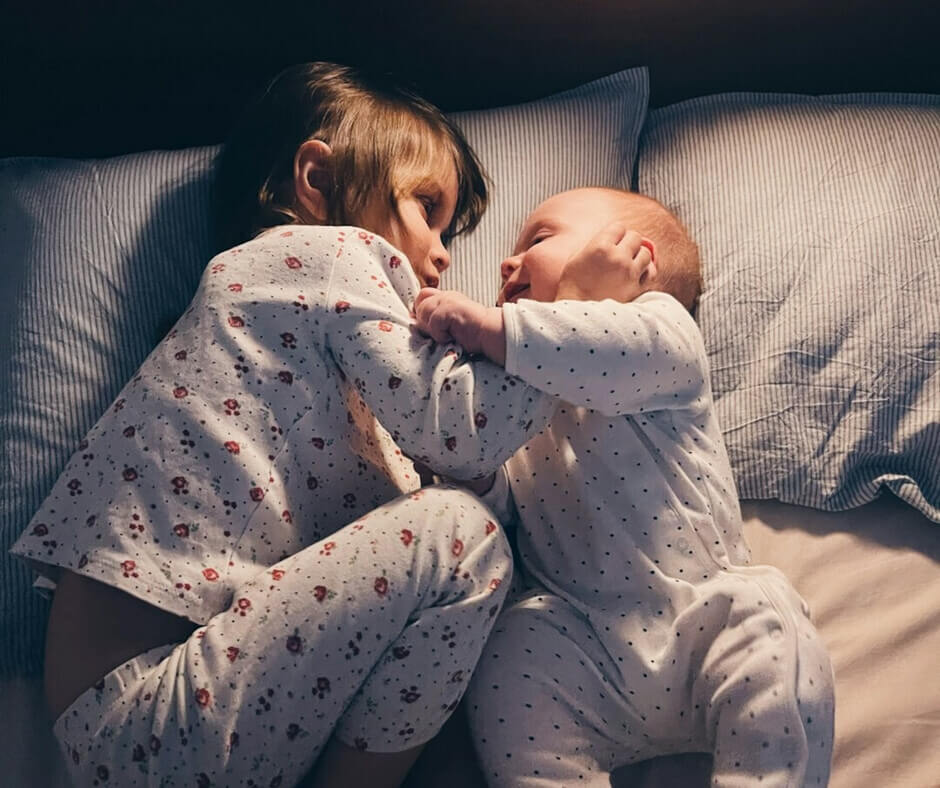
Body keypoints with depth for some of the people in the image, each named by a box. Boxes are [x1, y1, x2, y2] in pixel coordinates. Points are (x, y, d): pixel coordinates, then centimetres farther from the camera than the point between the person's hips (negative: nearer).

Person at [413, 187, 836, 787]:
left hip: (701, 610, -2)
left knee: (772, 633, -28)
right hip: (583, 641, 3)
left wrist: (491, 328, -24)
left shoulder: (662, 324, 8)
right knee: (514, 656, -24)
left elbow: (627, 352, -20)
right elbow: (489, 505, 13)